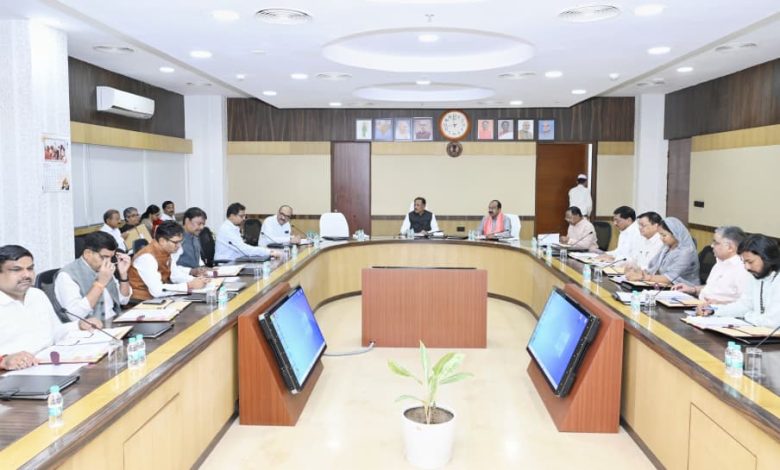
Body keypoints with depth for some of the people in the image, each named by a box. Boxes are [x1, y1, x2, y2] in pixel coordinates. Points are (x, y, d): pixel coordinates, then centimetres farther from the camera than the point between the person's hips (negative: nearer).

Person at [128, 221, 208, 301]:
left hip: (160, 298, 7)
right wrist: (189, 285, -27)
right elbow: (157, 290, -30)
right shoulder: (146, 257, -24)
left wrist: (194, 280, -7)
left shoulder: (166, 251, 0)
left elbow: (175, 275, 12)